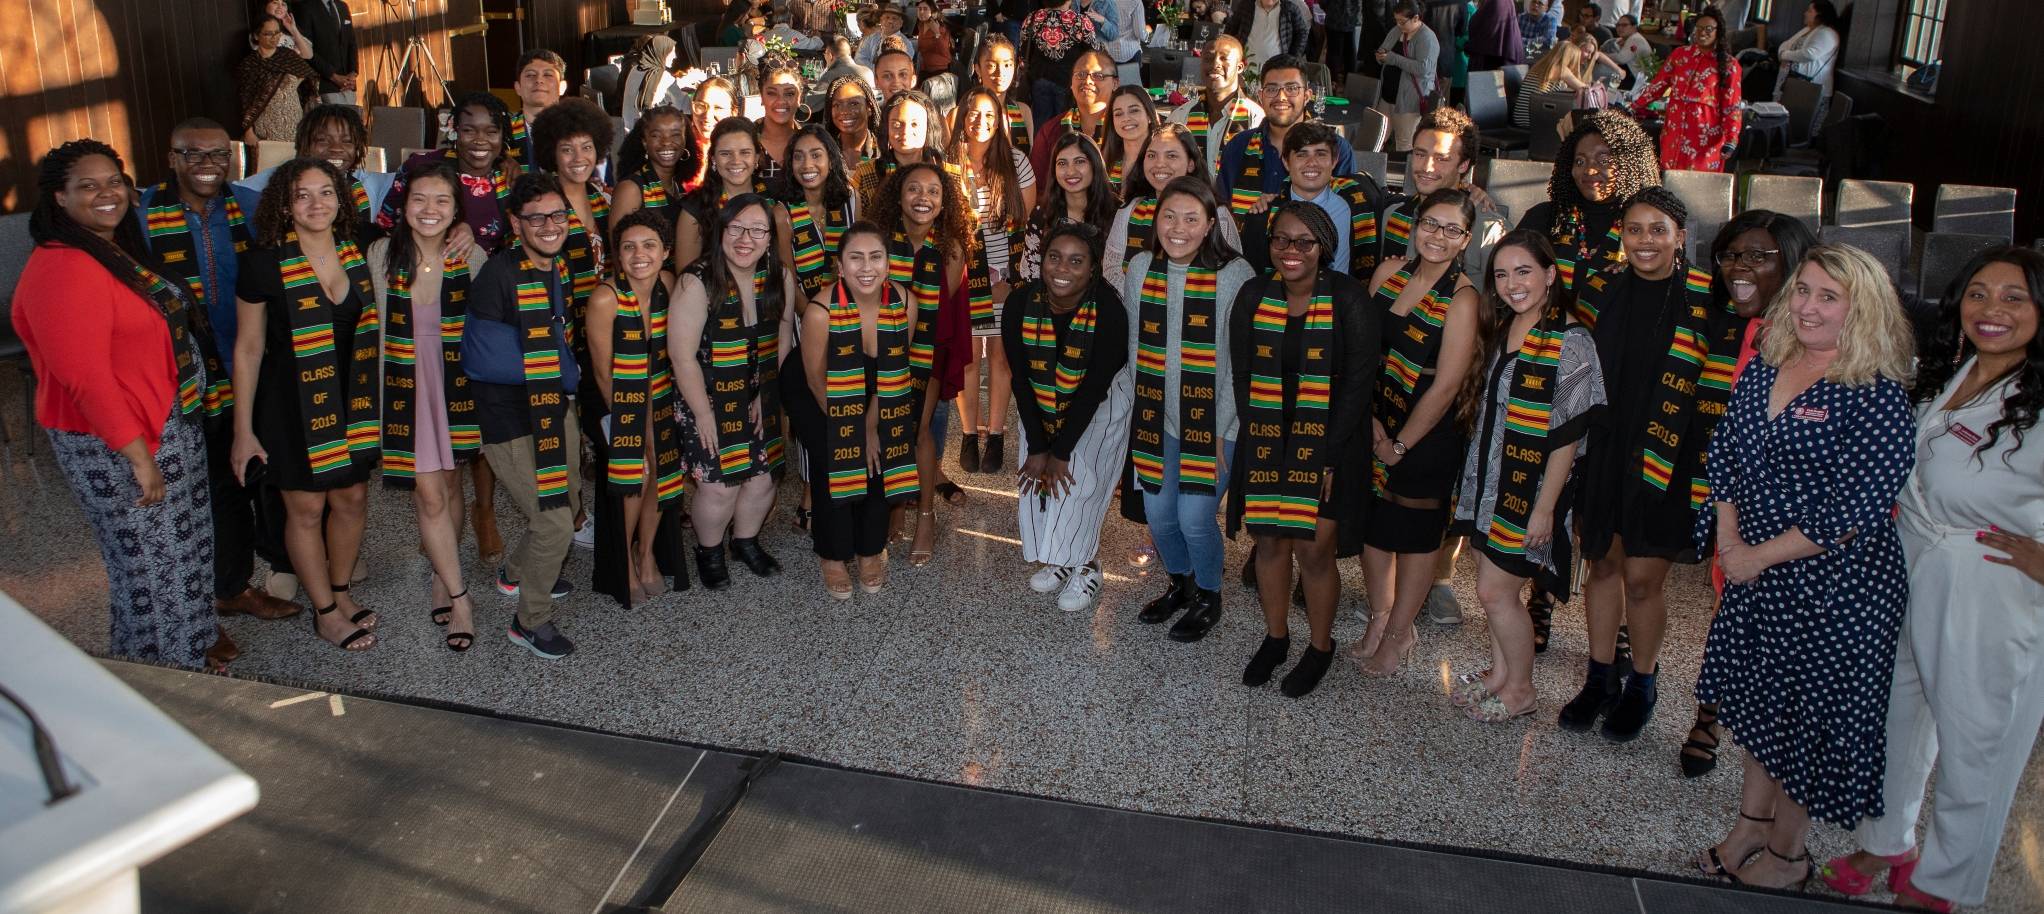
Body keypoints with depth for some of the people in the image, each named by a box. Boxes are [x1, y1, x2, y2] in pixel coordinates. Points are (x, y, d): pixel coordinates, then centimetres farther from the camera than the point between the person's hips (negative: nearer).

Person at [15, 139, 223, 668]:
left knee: (182, 545, 21)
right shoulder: (62, 268, -21)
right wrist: (138, 455, -24)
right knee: (149, 564, 4)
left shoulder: (120, 252, 9)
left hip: (170, 427, 9)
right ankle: (166, 668, 20)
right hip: (116, 445, -9)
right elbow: (85, 377, -25)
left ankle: (196, 641, 38)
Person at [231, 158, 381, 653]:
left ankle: (341, 593, 34)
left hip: (351, 398, 4)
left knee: (352, 499, 13)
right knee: (306, 508, 7)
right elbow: (248, 348, -8)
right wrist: (243, 430, -7)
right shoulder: (265, 262, -13)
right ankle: (325, 612, 23)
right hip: (293, 402, -4)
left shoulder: (356, 254, -1)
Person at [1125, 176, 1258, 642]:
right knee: (1158, 513, 8)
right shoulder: (1140, 268, 0)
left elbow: (1242, 362, -11)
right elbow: (1135, 346, 8)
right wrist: (1140, 410, 6)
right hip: (1158, 416, 4)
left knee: (1195, 517, -7)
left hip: (1215, 420, -4)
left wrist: (1220, 430, -12)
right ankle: (1180, 584, 38)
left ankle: (1208, 597, 21)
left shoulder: (1235, 275, -14)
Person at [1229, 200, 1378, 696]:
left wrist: (1326, 456, -13)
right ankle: (1275, 637, 31)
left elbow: (1359, 385, -10)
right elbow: (1242, 378, 3)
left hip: (1328, 445, -3)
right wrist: (1258, 443, -5)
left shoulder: (1349, 300, -11)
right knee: (1270, 541, 11)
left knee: (1314, 549, -3)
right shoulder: (1253, 297, -1)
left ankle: (1321, 646, 20)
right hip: (1265, 444, 4)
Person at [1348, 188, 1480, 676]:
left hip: (1429, 431, -5)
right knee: (1370, 520, 14)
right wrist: (1368, 418, -8)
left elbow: (1446, 386, -17)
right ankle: (1380, 617, 34)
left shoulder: (1463, 298, -17)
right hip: (1374, 419, 5)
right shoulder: (1388, 272, -1)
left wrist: (1401, 444, -11)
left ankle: (1399, 632, 27)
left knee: (1415, 529, 10)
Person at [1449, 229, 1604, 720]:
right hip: (1489, 477, 7)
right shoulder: (1501, 330, 6)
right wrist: (1473, 474, 15)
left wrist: (1545, 509, -18)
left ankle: (1520, 690, 19)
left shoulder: (1570, 343, -18)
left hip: (1530, 487, -7)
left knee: (1496, 591, -1)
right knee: (1492, 583, 15)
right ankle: (1500, 673, 33)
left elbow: (1567, 437, -18)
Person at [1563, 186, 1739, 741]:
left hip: (1664, 464, -4)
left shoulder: (1710, 305, -9)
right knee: (1602, 566, 13)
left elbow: (1717, 402, -8)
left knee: (1642, 579, 1)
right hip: (1601, 454, 4)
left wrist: (1704, 482, -11)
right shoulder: (1600, 291, 3)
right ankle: (1601, 679, 29)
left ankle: (1642, 685, 24)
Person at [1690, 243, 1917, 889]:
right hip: (1755, 574, 6)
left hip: (1834, 587, -6)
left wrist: (1759, 555, -18)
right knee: (1758, 702, 19)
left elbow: (1856, 510, -23)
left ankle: (1787, 853, 27)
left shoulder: (1878, 398, -18)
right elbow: (1723, 455, 8)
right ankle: (1750, 826, 37)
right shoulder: (1764, 370, 2)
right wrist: (1728, 539, -4)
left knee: (1808, 714, 8)